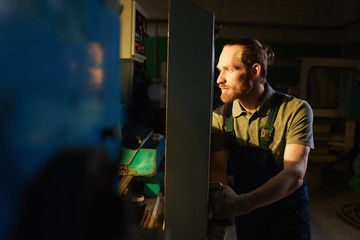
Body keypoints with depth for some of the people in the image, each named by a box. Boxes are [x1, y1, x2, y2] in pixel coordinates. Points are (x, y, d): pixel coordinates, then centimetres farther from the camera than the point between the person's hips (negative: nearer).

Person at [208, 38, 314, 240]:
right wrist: (219, 221, -36)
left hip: (287, 219, -2)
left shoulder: (296, 110, -19)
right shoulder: (220, 118, -10)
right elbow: (218, 173, -18)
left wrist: (241, 204, -42)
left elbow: (295, 175, -28)